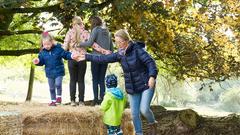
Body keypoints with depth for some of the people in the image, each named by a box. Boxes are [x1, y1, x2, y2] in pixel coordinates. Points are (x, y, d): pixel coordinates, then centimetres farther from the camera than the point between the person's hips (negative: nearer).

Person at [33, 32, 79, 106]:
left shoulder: (58, 48, -10)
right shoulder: (43, 52, -2)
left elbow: (65, 54, -7)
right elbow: (41, 61, 5)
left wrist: (71, 56, -24)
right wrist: (38, 62, -16)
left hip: (59, 71, -3)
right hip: (49, 73, 3)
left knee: (58, 84, -16)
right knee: (51, 88, 10)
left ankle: (59, 96, 8)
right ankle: (53, 100, 22)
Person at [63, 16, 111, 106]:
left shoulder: (70, 32, -1)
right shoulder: (85, 33, 0)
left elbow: (65, 46, -6)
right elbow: (93, 44, -6)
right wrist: (104, 51, -2)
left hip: (72, 58, 0)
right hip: (82, 59, 0)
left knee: (73, 80, 8)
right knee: (81, 80, 8)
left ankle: (73, 100, 4)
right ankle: (81, 101, 6)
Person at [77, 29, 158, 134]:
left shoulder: (138, 50, -15)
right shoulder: (120, 54, 3)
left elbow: (150, 62, -23)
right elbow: (104, 58, 8)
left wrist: (152, 76, -39)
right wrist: (87, 57, 8)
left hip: (146, 85, -6)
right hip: (132, 88, 6)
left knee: (144, 109, -17)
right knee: (134, 113, 4)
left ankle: (152, 123, 14)